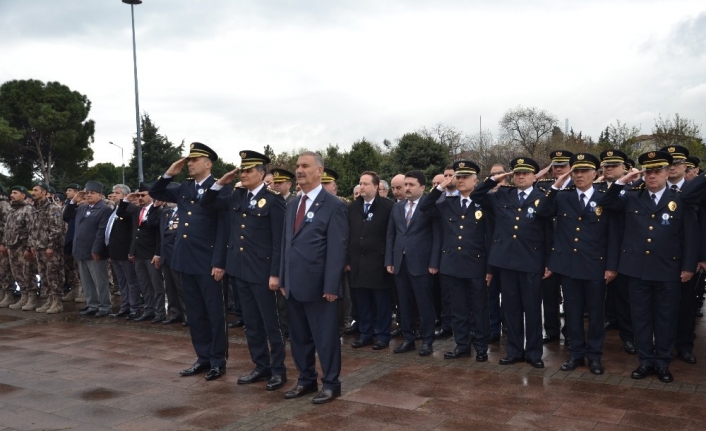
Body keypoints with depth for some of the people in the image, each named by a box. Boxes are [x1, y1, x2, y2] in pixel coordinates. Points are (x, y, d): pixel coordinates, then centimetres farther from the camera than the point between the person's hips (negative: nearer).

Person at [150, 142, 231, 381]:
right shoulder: (184, 188, 12)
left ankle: (218, 360, 13)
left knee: (214, 313, 3)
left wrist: (219, 262, -17)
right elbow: (155, 193, 22)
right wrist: (169, 174, 4)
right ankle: (203, 357, 24)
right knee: (194, 313, 13)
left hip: (208, 262, -7)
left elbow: (224, 228, -13)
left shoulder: (220, 189, -8)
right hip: (186, 260, 7)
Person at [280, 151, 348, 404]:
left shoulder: (334, 206, -8)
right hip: (294, 284, 7)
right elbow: (286, 244, 17)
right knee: (299, 336, 15)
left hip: (318, 284, -7)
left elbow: (337, 249, -13)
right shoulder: (292, 206, 15)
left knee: (325, 336, 4)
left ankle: (331, 384, 18)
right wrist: (283, 279, 12)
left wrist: (331, 286, -17)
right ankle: (306, 380, 29)